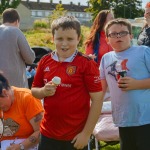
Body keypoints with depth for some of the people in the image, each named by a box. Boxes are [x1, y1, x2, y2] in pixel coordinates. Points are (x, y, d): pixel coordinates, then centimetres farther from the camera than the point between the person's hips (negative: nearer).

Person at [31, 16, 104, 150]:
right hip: (48, 134, 4)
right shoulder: (45, 61, 1)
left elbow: (97, 99, -10)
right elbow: (34, 90, 12)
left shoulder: (87, 64, -11)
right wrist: (44, 91, -10)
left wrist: (86, 133, -11)